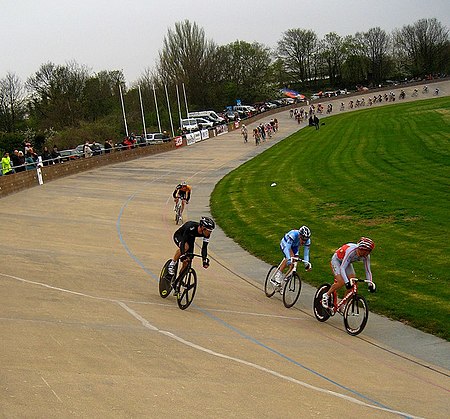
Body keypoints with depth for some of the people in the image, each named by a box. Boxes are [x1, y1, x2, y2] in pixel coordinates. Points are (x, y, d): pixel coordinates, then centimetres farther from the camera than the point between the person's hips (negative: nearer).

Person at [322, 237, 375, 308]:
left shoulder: (366, 256, -22)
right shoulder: (351, 251, -40)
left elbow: (368, 271, -12)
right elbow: (342, 268, -41)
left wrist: (370, 284, -24)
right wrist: (347, 282, -51)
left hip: (347, 262, 6)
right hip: (337, 260, -6)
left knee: (352, 284, -10)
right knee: (341, 283, -24)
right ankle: (326, 295, -1)